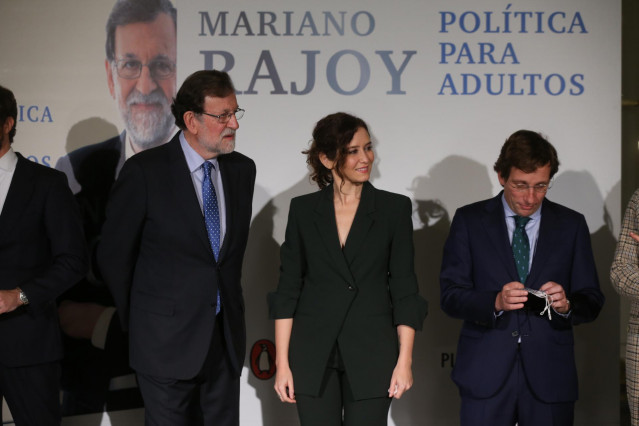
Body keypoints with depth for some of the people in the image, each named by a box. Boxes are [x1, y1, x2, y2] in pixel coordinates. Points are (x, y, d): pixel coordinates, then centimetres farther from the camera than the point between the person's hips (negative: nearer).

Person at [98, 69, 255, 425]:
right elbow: (114, 254, -4)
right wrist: (137, 321, 4)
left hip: (227, 338, 5)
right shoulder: (145, 171, -11)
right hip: (167, 341, -4)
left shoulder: (243, 169, 5)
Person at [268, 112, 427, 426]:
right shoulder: (303, 209, 3)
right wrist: (282, 363, -3)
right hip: (313, 356, 1)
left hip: (371, 355, -1)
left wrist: (404, 361, -6)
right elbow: (288, 288, 3)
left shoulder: (394, 208, 0)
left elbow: (404, 289, 0)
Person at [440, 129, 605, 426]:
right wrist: (495, 302, -21)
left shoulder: (572, 225, 6)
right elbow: (450, 295, -3)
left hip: (550, 376, 1)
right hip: (485, 376, -1)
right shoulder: (469, 220, 3)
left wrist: (566, 304, -17)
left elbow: (591, 302, 5)